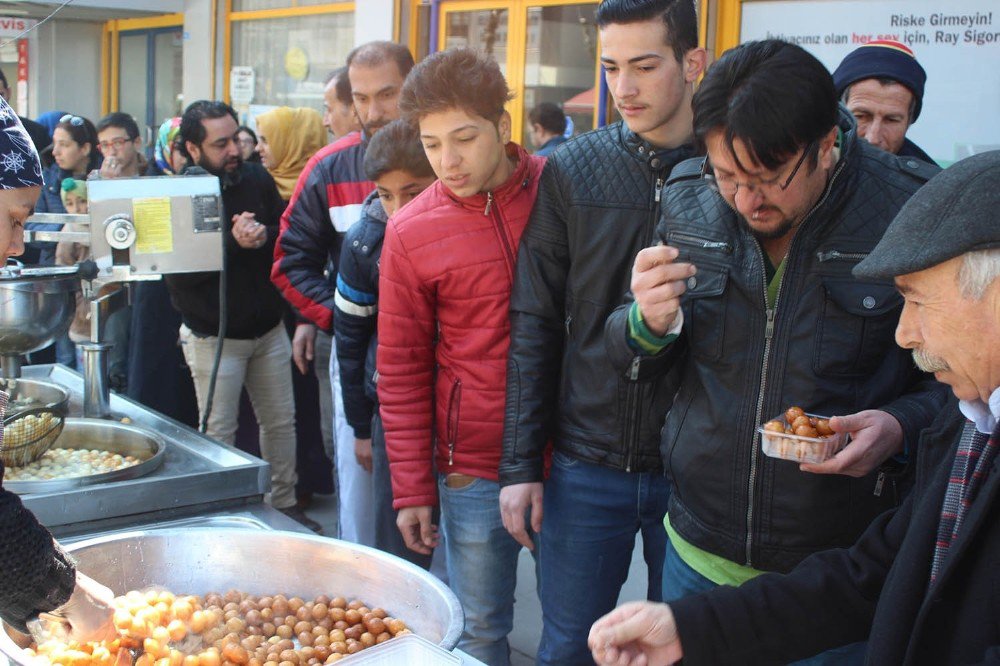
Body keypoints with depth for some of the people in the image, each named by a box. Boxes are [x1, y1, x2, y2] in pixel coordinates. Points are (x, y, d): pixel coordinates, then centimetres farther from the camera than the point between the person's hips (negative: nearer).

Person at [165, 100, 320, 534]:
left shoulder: (257, 180, 2)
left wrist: (264, 236, -15)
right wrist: (233, 242, -28)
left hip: (268, 329, 5)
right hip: (213, 336, -5)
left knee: (281, 421, 12)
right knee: (218, 433, 0)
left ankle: (284, 503, 26)